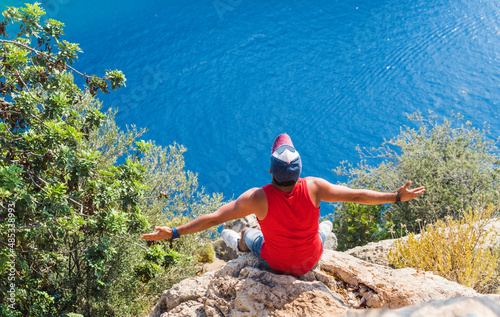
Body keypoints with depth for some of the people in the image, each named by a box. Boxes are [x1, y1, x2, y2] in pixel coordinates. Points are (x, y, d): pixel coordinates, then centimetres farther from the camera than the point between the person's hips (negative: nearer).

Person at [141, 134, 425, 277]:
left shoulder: (258, 198, -33)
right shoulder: (314, 188, -29)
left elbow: (213, 218, -31)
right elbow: (358, 195, -20)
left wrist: (174, 233, -25)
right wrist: (397, 197, -7)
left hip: (275, 263, -1)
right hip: (311, 261, 2)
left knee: (248, 235, 28)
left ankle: (238, 245, 60)